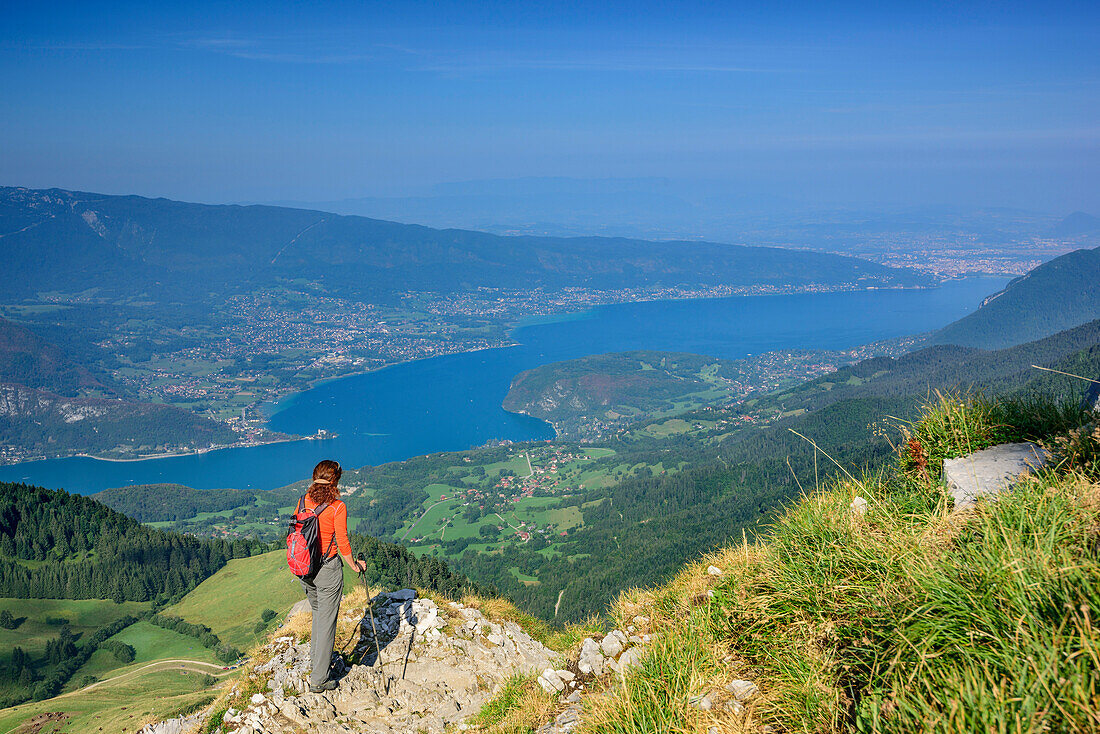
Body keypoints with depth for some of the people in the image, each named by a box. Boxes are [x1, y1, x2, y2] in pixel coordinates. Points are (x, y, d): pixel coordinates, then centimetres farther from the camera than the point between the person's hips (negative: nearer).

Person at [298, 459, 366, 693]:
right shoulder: (337, 507, -17)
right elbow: (342, 543, -15)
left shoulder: (303, 501, -1)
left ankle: (316, 661, 39)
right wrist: (354, 565, 1)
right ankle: (318, 680, 8)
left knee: (318, 614, 26)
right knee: (327, 622, 3)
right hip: (328, 569, -6)